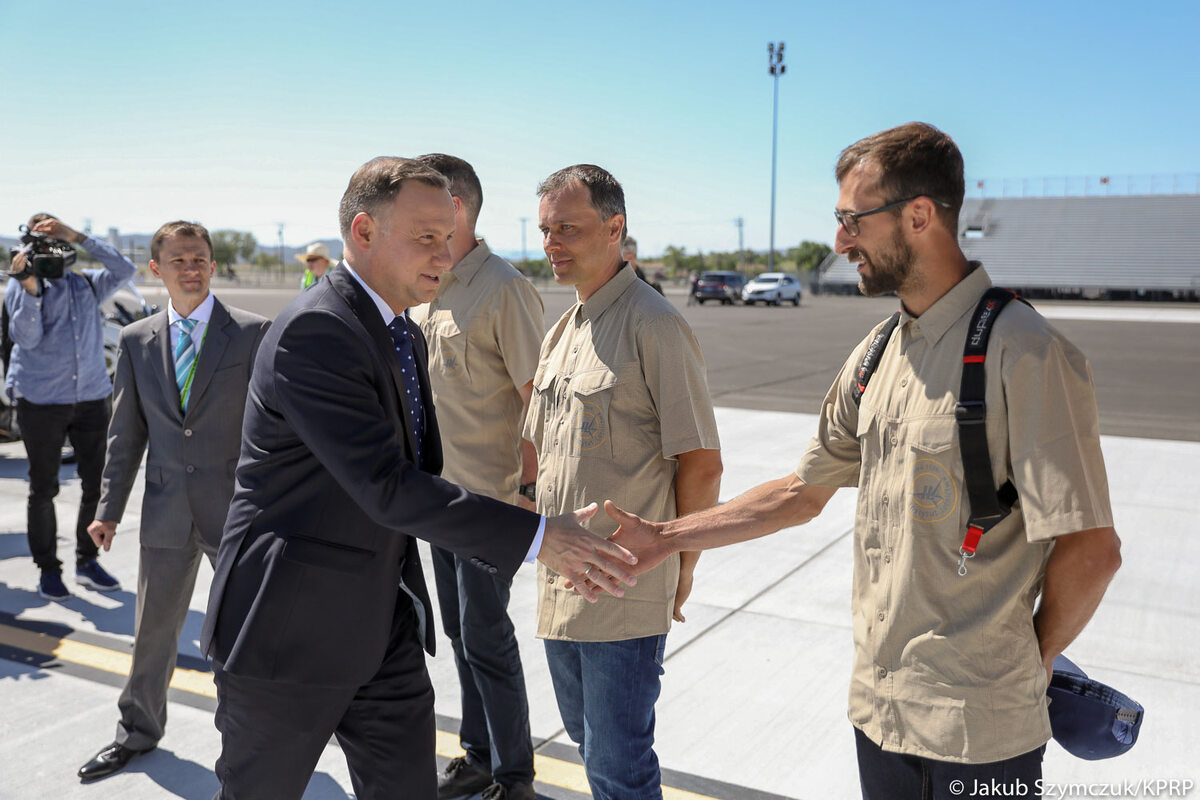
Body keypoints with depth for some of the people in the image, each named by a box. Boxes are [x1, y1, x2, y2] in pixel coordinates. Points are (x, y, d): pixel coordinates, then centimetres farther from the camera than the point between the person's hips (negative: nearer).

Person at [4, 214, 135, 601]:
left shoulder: (87, 284, 12)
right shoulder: (20, 286, 3)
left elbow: (124, 270, -5)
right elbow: (26, 338, -9)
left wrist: (77, 237, -8)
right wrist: (30, 288, -19)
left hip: (92, 397, 3)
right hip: (41, 401, -3)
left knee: (97, 483, 6)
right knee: (44, 488, 5)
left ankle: (87, 561, 22)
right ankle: (48, 569, 18)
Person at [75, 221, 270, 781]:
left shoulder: (252, 332, -6)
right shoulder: (136, 341, 5)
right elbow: (126, 432, 9)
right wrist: (109, 509, 6)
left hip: (235, 507, -3)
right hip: (166, 510, 3)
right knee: (152, 629, 16)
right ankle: (139, 732, 38)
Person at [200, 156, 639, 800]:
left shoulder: (405, 335, 9)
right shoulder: (314, 332, -22)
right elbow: (388, 488, -27)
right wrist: (537, 536, -25)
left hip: (385, 631, 8)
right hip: (291, 628, -7)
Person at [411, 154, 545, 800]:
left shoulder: (504, 289, -16)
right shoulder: (429, 289, 10)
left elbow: (539, 401, -17)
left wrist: (528, 492, -18)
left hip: (487, 498, -8)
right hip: (438, 490, 8)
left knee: (486, 637, 1)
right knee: (460, 631, 17)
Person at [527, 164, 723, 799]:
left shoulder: (653, 325, -15)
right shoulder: (560, 333, 12)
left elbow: (702, 464, -15)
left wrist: (679, 568, -7)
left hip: (625, 594, -8)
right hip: (559, 586, 8)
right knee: (587, 740, 22)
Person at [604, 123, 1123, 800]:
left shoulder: (1022, 353, -18)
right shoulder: (876, 355, 6)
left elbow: (1091, 548, -18)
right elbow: (805, 493, 12)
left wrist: (1034, 658, -3)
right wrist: (665, 538, 9)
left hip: (980, 727, -6)